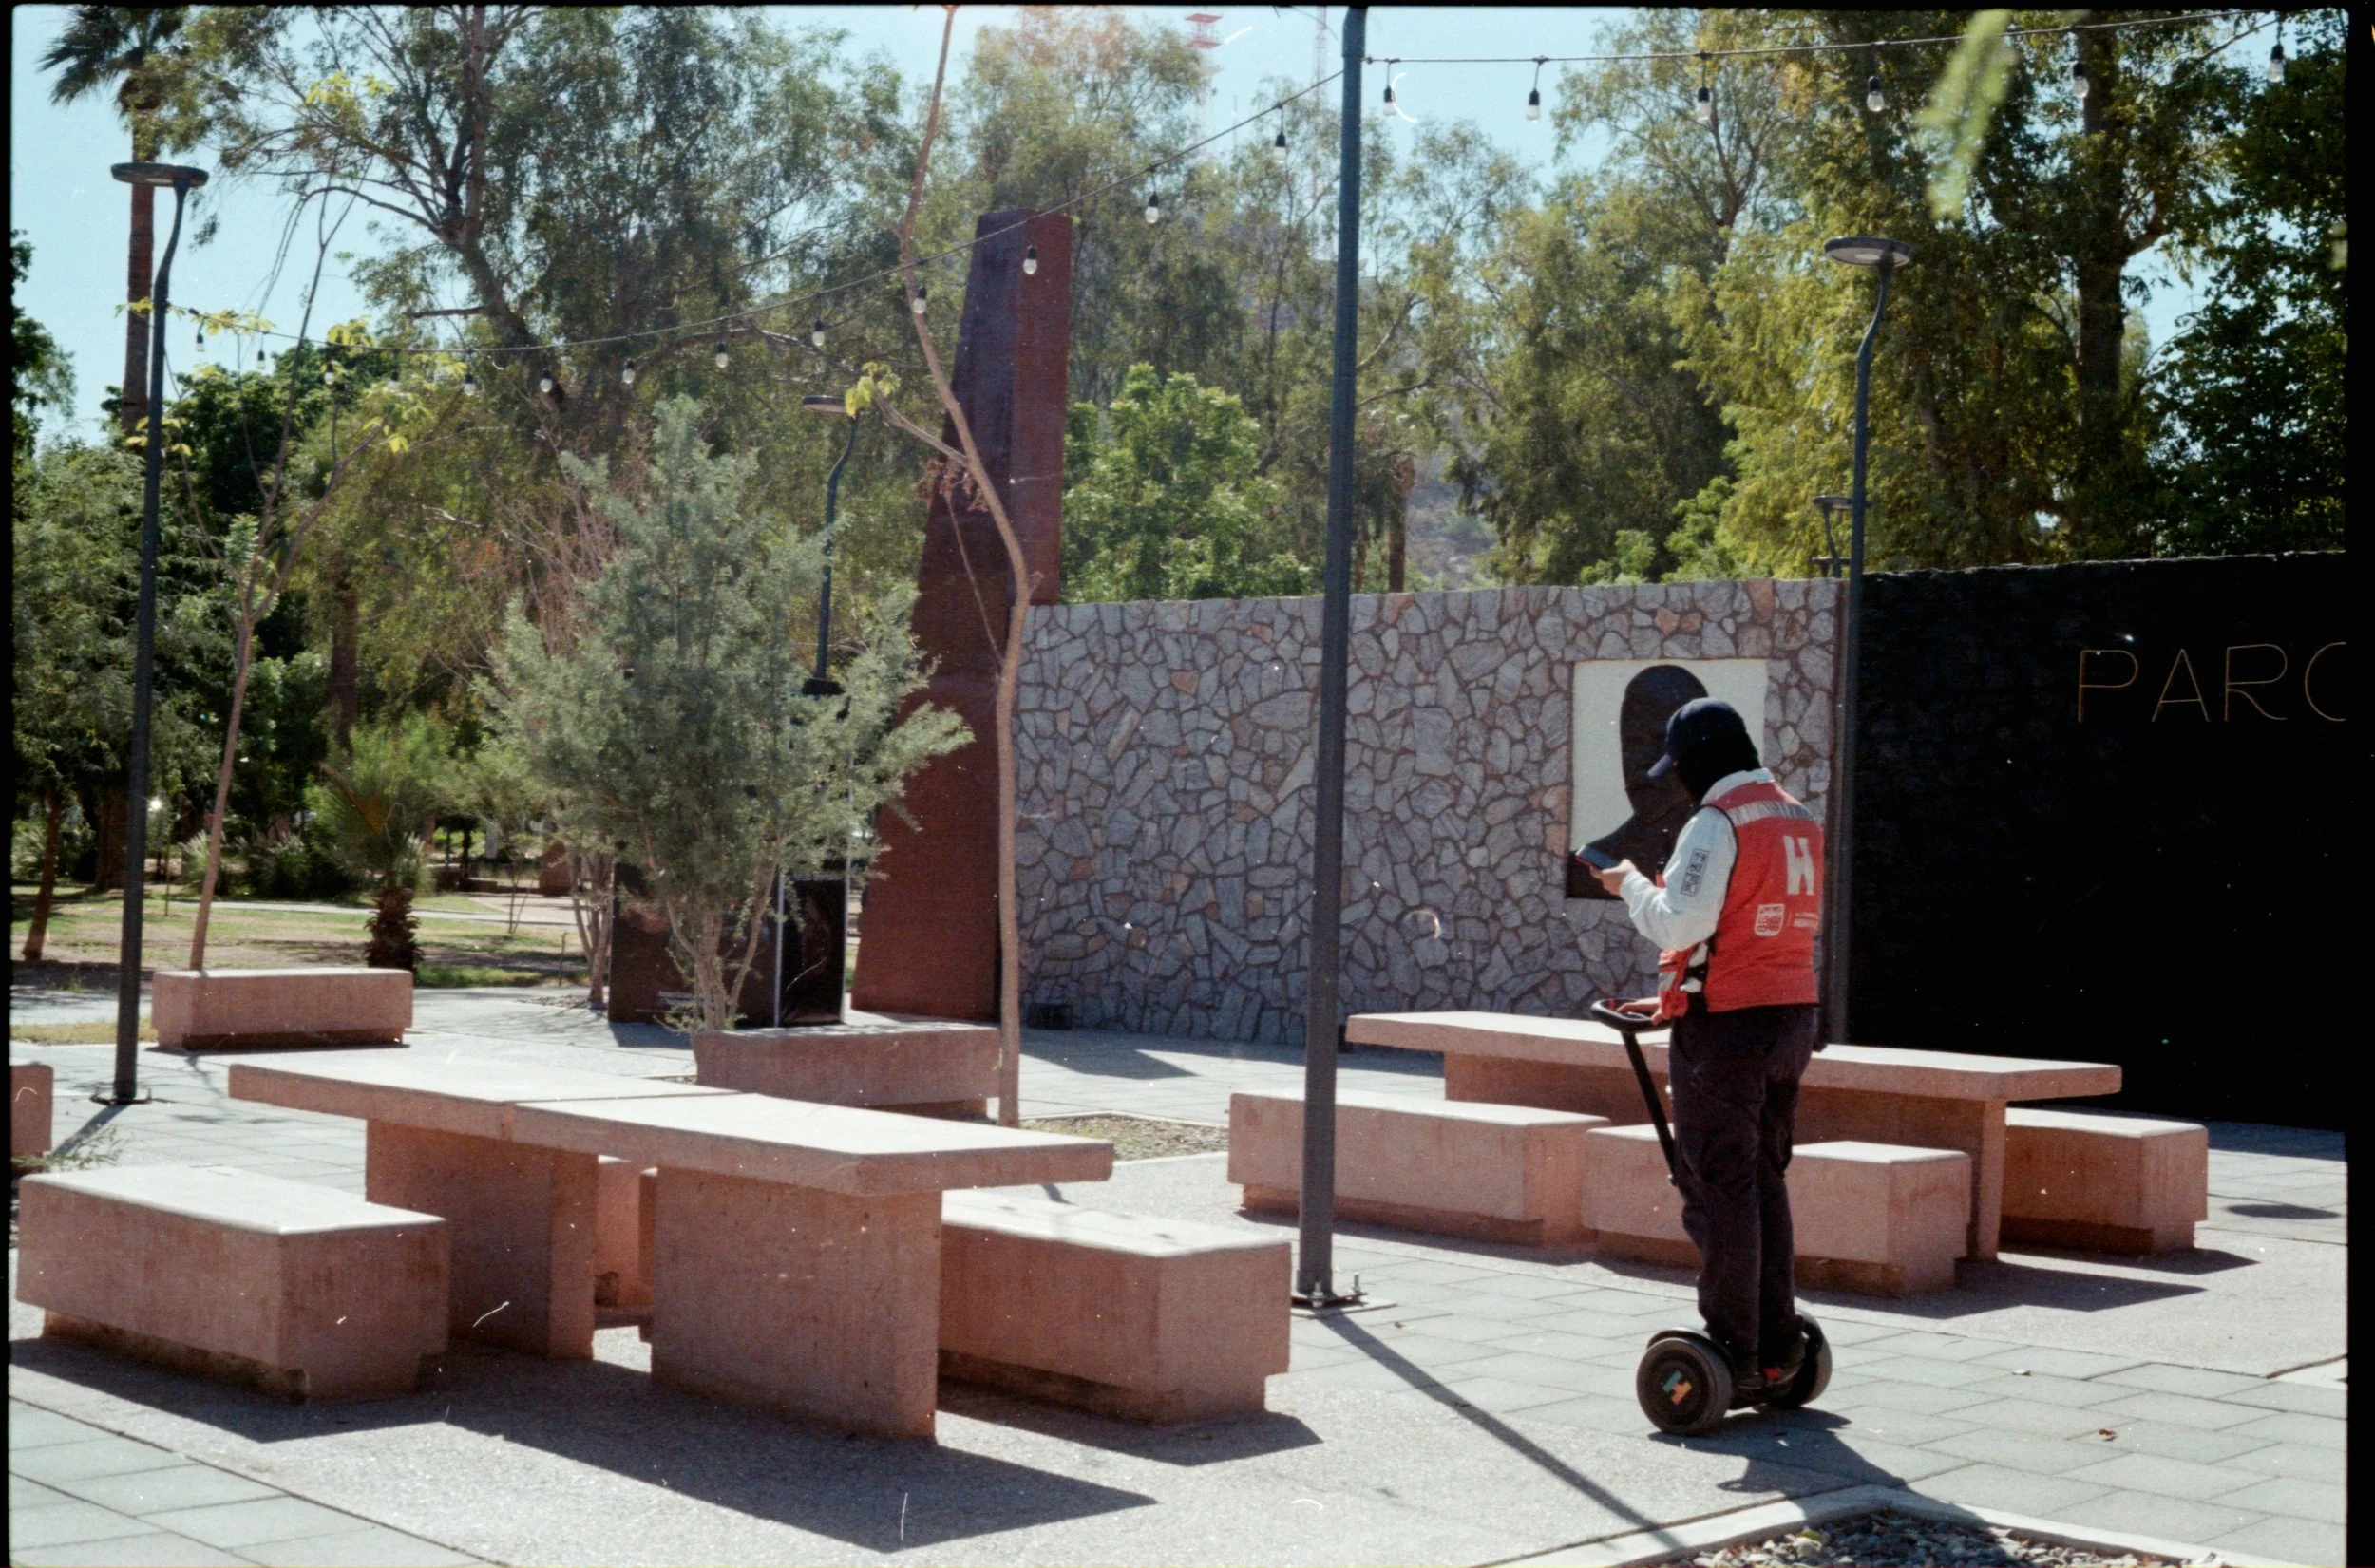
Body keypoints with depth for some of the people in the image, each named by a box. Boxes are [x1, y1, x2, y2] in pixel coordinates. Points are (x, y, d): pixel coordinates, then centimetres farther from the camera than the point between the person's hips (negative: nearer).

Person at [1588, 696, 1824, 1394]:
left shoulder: (1717, 824, -14)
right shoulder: (1800, 821, 14)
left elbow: (1680, 923, -21)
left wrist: (1630, 883, -3)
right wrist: (1679, 998, 21)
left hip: (1727, 1025, -8)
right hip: (1791, 1018, 9)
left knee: (1717, 1186, -2)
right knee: (1764, 1181, 15)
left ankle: (1733, 1349, 1)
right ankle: (1778, 1347, 18)